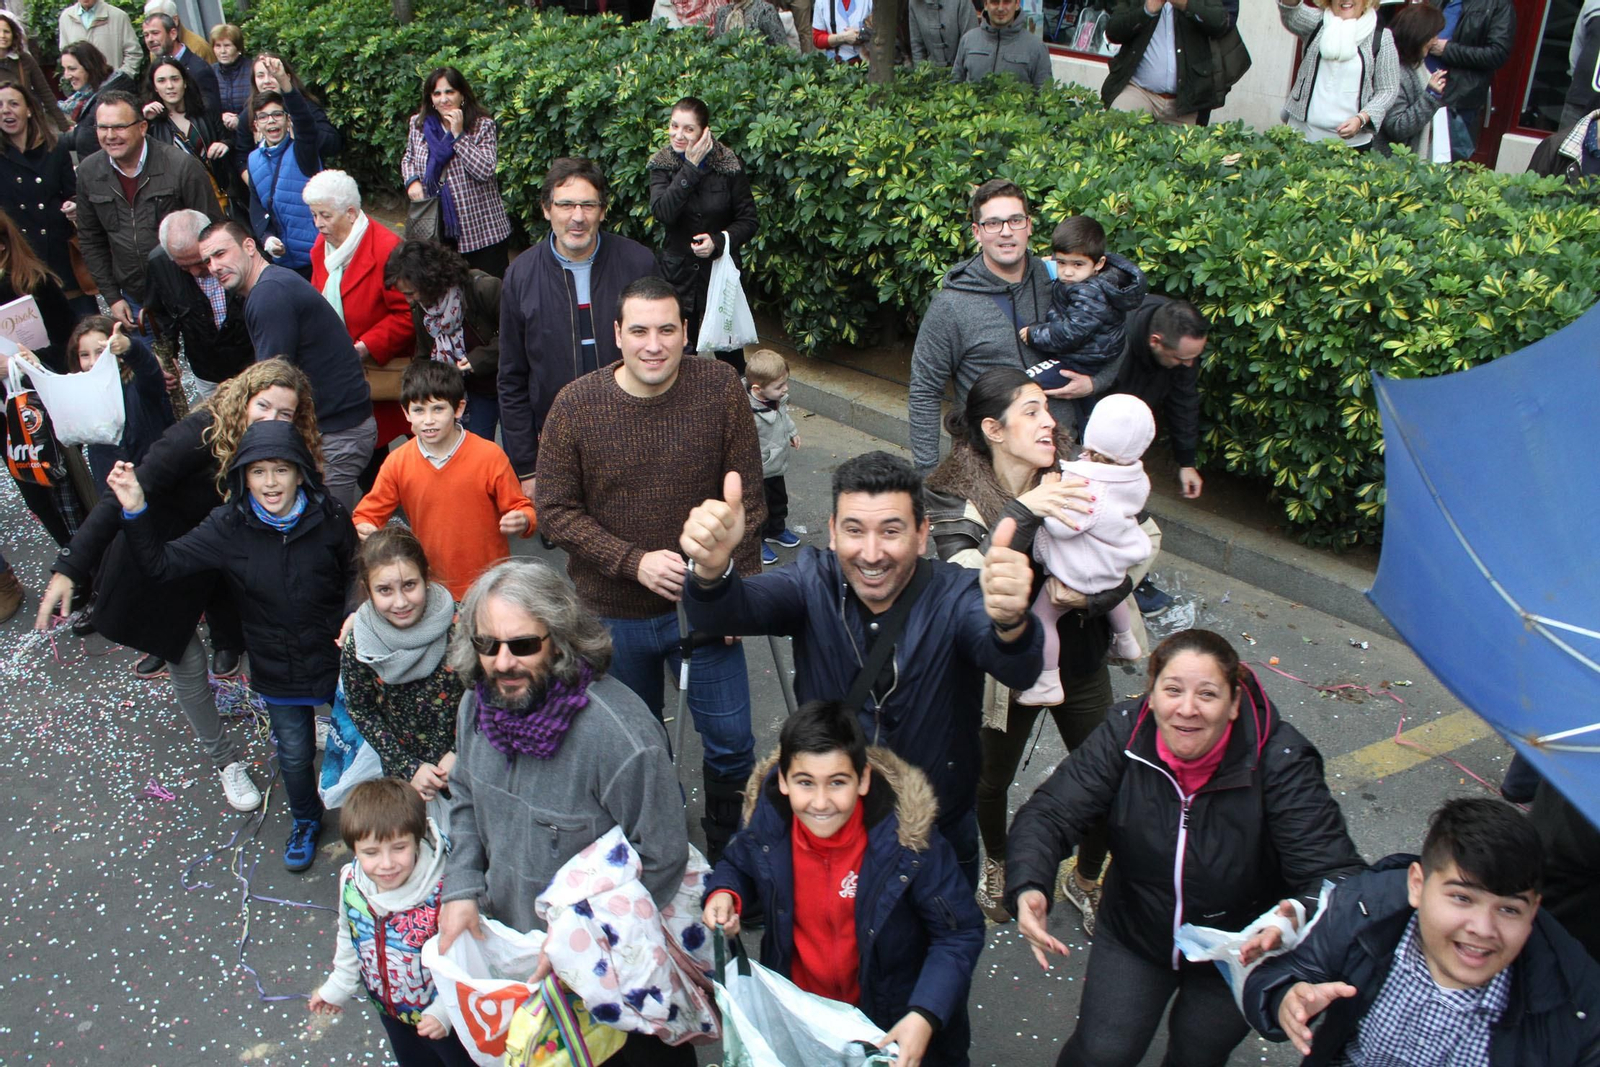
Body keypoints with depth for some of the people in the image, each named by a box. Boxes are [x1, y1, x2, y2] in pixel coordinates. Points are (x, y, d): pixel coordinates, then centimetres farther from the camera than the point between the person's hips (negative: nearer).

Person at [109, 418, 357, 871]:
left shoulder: (330, 518, -17)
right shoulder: (229, 527, -15)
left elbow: (358, 575, -4)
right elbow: (161, 563, -13)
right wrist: (135, 512, -25)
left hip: (337, 659, -1)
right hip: (277, 671, 1)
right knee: (294, 754, 17)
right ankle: (305, 821, 46)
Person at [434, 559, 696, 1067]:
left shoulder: (622, 737, -34)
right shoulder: (477, 705, -11)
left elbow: (661, 861, -24)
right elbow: (466, 801, 6)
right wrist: (460, 891, -5)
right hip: (506, 937, 5)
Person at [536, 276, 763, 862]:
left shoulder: (720, 387, -12)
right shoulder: (576, 405, -12)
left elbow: (746, 497, -5)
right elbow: (554, 509, -9)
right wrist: (634, 561, -20)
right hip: (613, 613, 0)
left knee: (731, 743, 9)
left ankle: (729, 854, 36)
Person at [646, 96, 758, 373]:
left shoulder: (729, 165, -8)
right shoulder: (662, 164, -4)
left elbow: (749, 220, -3)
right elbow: (662, 212, -22)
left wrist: (719, 240, -20)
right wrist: (689, 169, -24)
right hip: (678, 272, 1)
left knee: (727, 345, 8)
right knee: (680, 347, 8)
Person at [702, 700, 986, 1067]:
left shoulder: (906, 835, -28)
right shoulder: (769, 819, -18)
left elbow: (960, 934, -19)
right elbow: (739, 864, 6)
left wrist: (925, 1016, -31)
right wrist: (724, 894, -17)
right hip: (796, 1005, 3)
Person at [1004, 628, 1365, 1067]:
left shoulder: (1279, 760, -27)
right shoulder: (1126, 731, -20)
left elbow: (1335, 872, -32)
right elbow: (1048, 814, -22)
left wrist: (1295, 920, -55)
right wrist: (1029, 888, -43)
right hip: (1133, 937, 1)